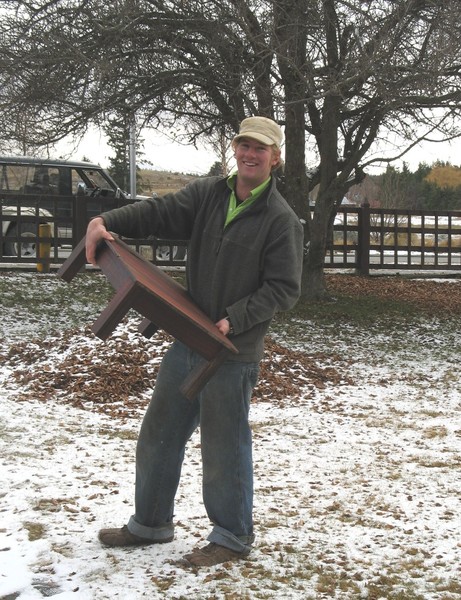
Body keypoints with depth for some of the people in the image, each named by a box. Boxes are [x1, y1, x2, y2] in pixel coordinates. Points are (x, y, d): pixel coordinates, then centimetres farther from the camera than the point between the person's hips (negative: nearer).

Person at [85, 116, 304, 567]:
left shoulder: (281, 220, -9)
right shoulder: (208, 195, 6)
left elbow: (284, 288, -12)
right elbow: (160, 211, -4)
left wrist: (233, 320, -21)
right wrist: (106, 221, -21)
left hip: (233, 352, -6)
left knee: (223, 448, 3)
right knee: (158, 433, 15)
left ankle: (232, 538, 21)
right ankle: (150, 524, 32)